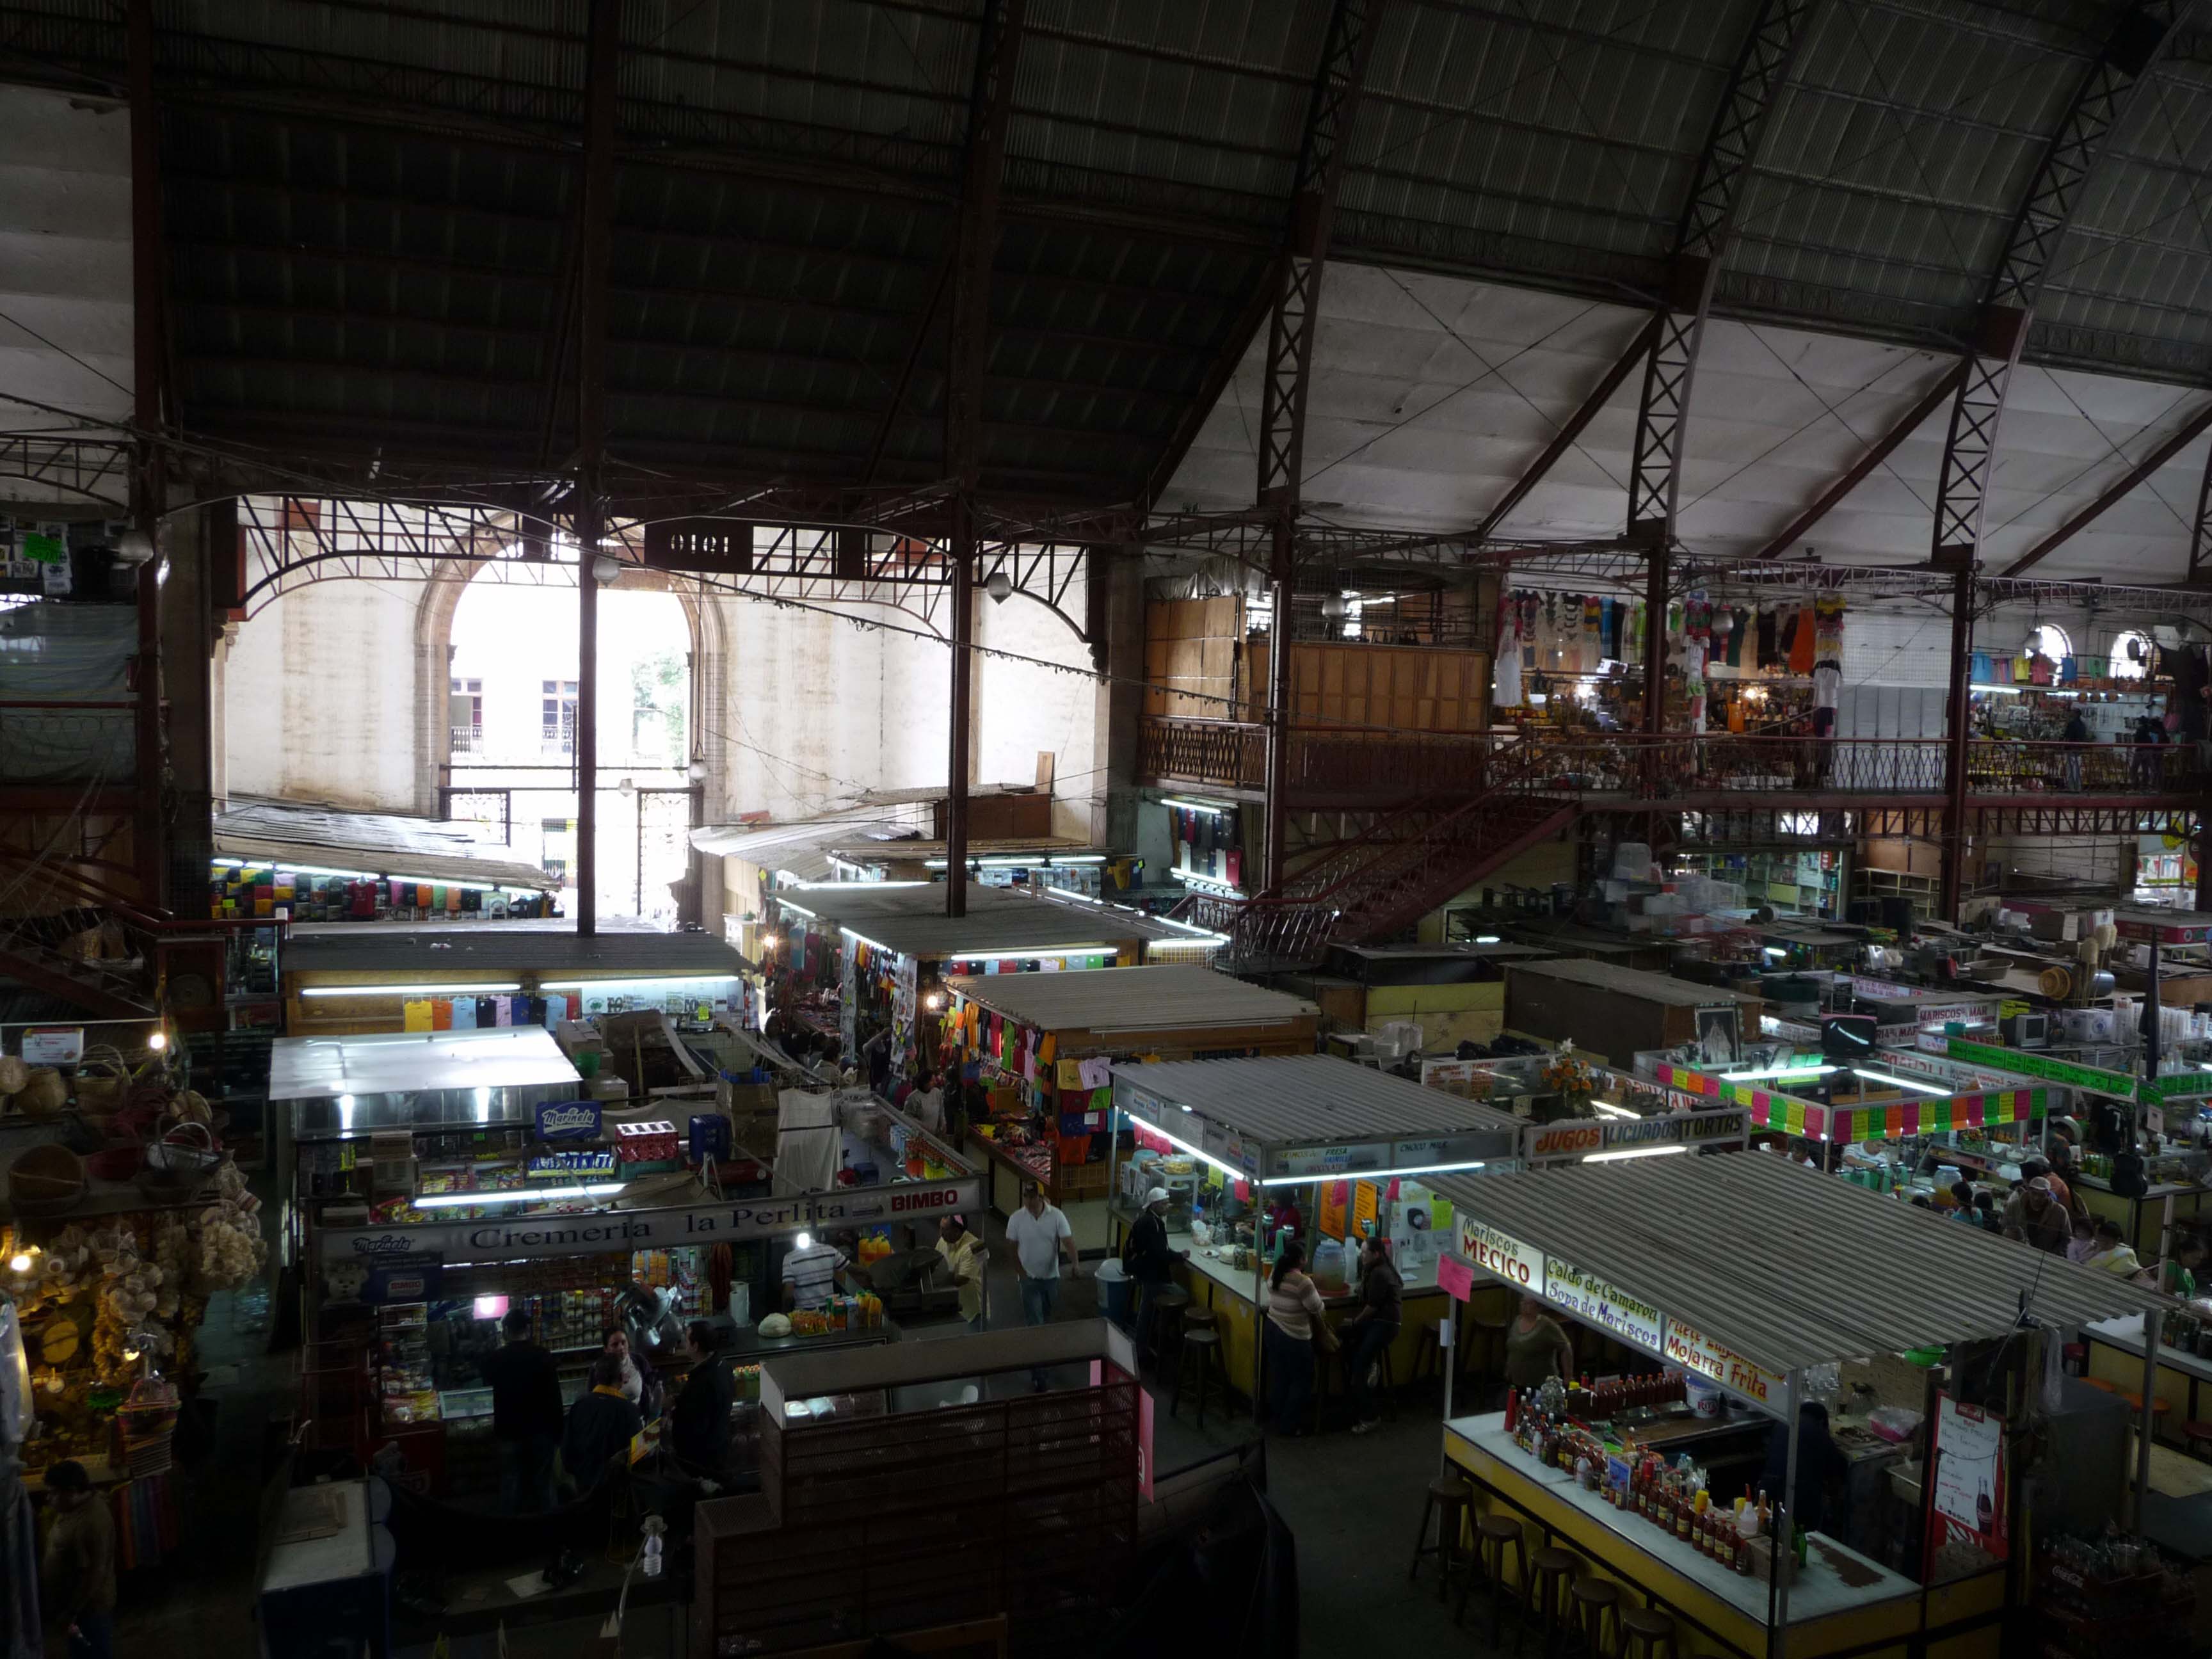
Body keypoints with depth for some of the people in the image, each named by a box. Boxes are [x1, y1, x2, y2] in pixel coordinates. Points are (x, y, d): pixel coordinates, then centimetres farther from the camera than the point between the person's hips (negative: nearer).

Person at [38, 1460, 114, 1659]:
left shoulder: (93, 1522, -29)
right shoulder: (71, 1508, 3)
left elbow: (93, 1575, -27)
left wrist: (69, 1614, -22)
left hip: (89, 1608, -9)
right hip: (72, 1602, 9)